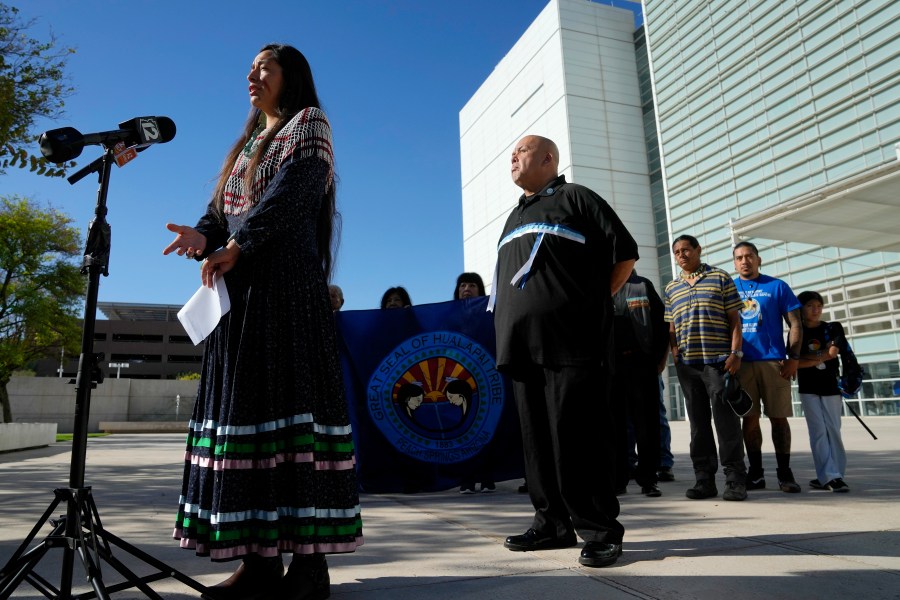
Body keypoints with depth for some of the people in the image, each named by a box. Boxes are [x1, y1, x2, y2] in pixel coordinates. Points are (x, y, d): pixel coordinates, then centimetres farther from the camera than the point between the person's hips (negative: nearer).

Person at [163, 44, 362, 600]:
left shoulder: (308, 123, 8)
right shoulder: (249, 142, 29)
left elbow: (294, 190, -10)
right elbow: (224, 207, 18)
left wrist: (236, 245, -16)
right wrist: (205, 236, -4)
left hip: (287, 281, -7)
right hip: (240, 285, 8)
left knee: (291, 398, -13)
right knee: (244, 402, 0)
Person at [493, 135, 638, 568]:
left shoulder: (575, 198, 5)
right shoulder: (515, 217, 26)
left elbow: (625, 254, 1)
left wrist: (592, 302, 0)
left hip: (572, 342, -7)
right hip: (524, 346, 8)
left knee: (579, 439, -7)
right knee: (537, 440, 9)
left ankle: (599, 530, 3)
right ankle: (553, 523, 19)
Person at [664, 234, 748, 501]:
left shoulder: (720, 278, 6)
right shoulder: (671, 288, 16)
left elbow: (734, 319, 2)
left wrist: (735, 352, -7)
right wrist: (674, 352, 2)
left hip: (719, 360, -3)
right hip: (687, 364, 4)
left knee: (726, 420, -5)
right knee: (698, 422, 7)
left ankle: (735, 480, 3)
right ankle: (704, 479, 14)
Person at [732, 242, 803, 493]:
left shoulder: (777, 286, 7)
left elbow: (795, 324, 5)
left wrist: (793, 358, -6)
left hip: (774, 361, -1)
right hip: (741, 363, 1)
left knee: (779, 417, 1)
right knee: (749, 418, 4)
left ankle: (785, 473, 11)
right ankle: (755, 472, 13)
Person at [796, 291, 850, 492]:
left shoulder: (833, 328, 6)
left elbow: (833, 352, -11)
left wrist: (806, 357, -8)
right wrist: (820, 358, -10)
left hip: (831, 386, 1)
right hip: (808, 388, -1)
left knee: (833, 430, 1)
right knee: (819, 431, -5)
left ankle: (832, 476, 6)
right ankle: (829, 477, -6)